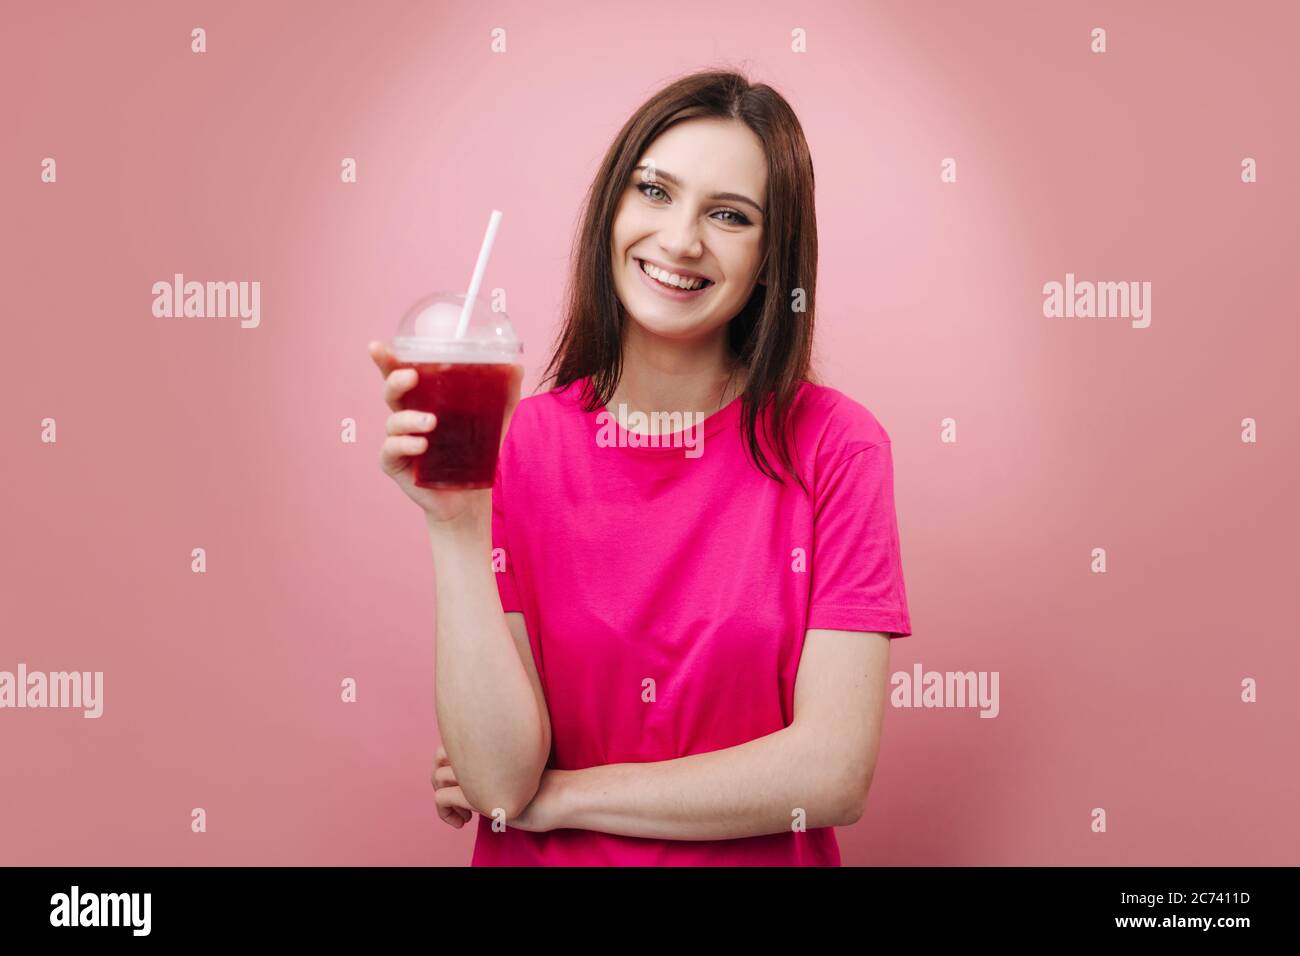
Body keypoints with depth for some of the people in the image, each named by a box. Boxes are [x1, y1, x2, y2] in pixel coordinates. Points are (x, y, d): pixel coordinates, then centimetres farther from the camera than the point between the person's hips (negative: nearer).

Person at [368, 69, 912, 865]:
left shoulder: (837, 446, -7)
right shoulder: (513, 445, -4)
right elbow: (500, 779, -9)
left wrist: (548, 797, -7)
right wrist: (458, 525, -19)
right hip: (543, 859, 1)